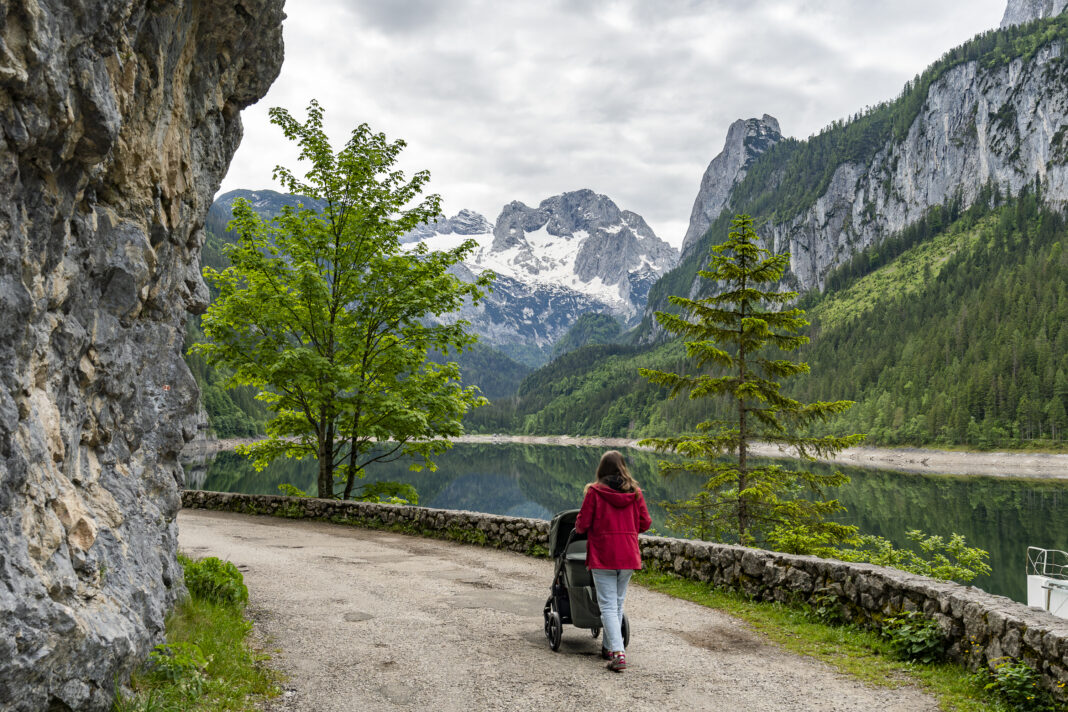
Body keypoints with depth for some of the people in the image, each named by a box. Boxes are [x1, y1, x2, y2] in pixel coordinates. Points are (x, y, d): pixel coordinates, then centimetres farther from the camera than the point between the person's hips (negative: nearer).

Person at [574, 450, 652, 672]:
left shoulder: (595, 491, -7)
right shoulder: (635, 491, 2)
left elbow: (582, 524, -7)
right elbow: (645, 523, 6)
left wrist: (578, 527, 16)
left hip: (602, 556, -4)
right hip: (629, 556, 4)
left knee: (608, 606, -1)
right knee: (618, 604, 17)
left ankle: (618, 653, -13)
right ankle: (608, 647, 27)